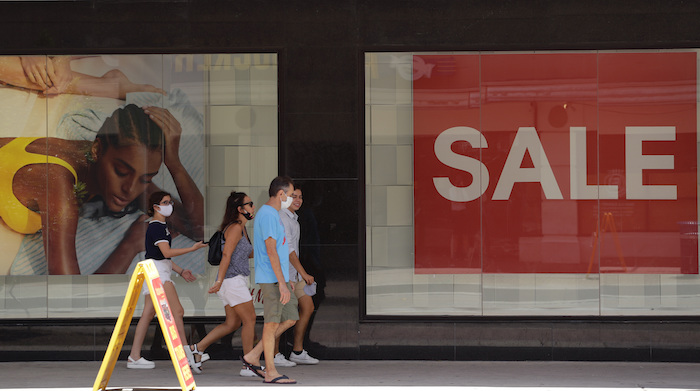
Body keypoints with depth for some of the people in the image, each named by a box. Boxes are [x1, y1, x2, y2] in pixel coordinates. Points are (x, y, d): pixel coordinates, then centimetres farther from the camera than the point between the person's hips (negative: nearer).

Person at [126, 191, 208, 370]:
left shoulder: (161, 226, 20)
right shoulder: (156, 227, -12)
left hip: (160, 272, 10)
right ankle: (186, 354, -19)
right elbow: (166, 252, -21)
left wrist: (181, 271, 21)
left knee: (148, 315, 8)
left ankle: (134, 357, 8)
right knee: (177, 311, -15)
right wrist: (193, 248, -18)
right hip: (156, 270, -10)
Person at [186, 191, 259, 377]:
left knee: (232, 323, 11)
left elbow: (249, 253, 30)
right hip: (233, 280, -10)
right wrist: (219, 281, -25)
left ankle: (198, 348, 13)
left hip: (237, 281, 10)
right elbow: (226, 255, -20)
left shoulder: (241, 229, 17)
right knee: (250, 319, -5)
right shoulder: (235, 228, -13)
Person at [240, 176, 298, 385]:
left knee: (290, 319, 10)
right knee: (272, 322, -5)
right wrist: (282, 283, -23)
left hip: (280, 279, 10)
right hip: (272, 279, -10)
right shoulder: (268, 215, -14)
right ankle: (271, 372, 0)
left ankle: (253, 357, 15)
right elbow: (271, 251, -20)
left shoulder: (271, 214, 18)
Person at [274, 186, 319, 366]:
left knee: (308, 307, 8)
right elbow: (288, 249, -21)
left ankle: (297, 351, 13)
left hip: (294, 273, 10)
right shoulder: (281, 218, -15)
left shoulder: (293, 218, 17)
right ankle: (274, 355, 0)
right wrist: (304, 273, -23)